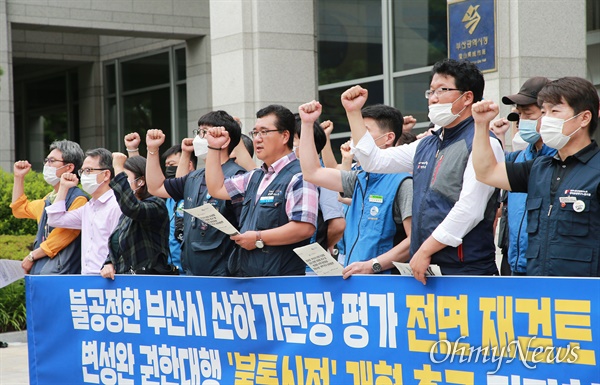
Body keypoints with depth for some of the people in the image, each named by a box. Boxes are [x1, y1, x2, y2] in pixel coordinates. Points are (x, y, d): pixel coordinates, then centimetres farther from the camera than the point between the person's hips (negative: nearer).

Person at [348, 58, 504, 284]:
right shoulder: (426, 146, 18)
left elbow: (469, 209, -17)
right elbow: (374, 161, 26)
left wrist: (425, 251, -14)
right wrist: (353, 112, 20)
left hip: (465, 269, -7)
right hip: (424, 271, 7)